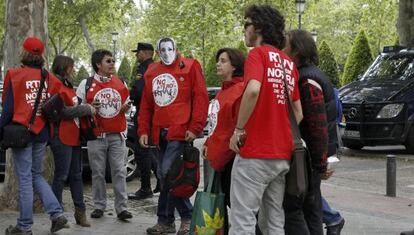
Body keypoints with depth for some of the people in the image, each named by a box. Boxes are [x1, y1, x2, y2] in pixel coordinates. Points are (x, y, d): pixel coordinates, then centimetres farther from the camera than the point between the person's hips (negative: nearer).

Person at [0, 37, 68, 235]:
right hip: (42, 134, 5)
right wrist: (47, 131, 16)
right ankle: (57, 213, 6)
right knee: (36, 175, 18)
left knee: (25, 179, 0)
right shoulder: (49, 78, 5)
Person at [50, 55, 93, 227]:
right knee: (61, 176, -4)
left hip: (74, 137, 9)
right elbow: (63, 111, -17)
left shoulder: (68, 87, 19)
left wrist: (87, 107, 10)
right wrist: (86, 109, -12)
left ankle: (80, 211, 14)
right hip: (62, 138, -9)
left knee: (76, 175, 10)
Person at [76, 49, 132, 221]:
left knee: (119, 172, -2)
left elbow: (126, 105, 22)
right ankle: (99, 206, 15)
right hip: (96, 136, -2)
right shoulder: (86, 84, 2)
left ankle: (121, 208, 1)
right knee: (98, 173, 4)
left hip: (117, 135, 2)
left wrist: (126, 107, -1)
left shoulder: (120, 83, 11)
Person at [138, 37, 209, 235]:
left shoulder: (190, 67, -2)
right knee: (163, 176, 10)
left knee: (167, 172, -15)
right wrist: (143, 131, 11)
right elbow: (146, 105, 18)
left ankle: (165, 219, -1)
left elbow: (201, 98, -7)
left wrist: (195, 128, -12)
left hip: (180, 131, -6)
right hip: (160, 133, 7)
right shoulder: (151, 73, 15)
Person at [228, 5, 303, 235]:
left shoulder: (258, 53, -7)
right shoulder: (289, 63, 16)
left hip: (255, 154, -8)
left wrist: (238, 130, -16)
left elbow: (253, 90, -26)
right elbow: (298, 112, 16)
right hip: (282, 154, 8)